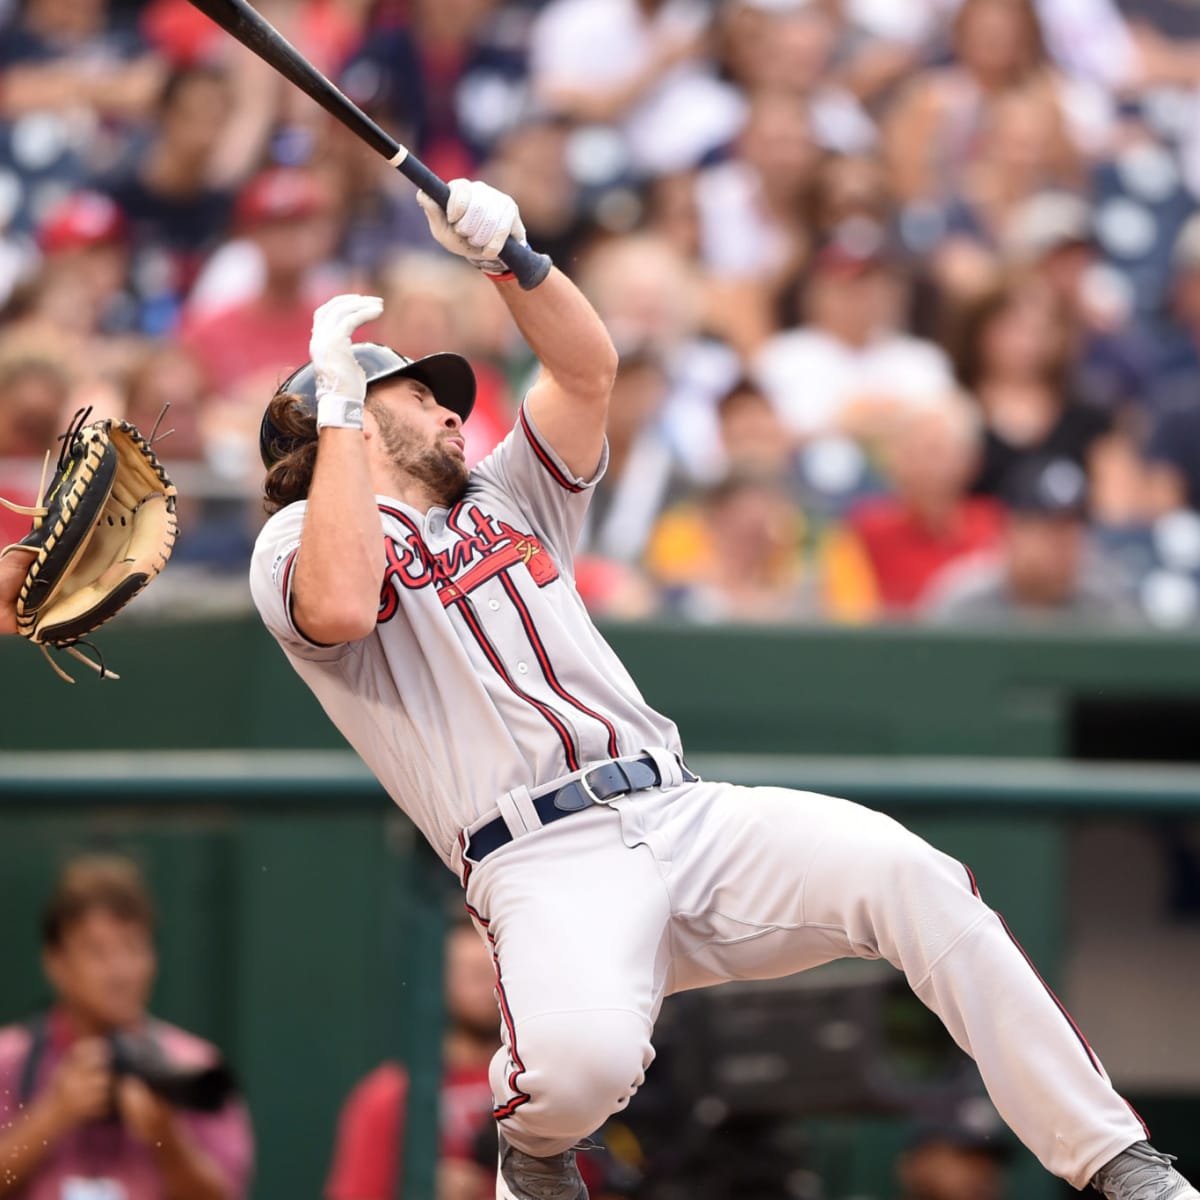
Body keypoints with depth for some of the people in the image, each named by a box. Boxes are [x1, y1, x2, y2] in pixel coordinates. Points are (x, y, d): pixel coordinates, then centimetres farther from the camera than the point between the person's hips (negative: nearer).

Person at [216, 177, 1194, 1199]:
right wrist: (340, 400, -6)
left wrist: (507, 255, 0)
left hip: (689, 816, 6)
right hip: (545, 867, -5)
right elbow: (340, 608, -15)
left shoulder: (506, 501, 31)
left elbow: (588, 368, 18)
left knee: (903, 873, -21)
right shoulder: (300, 543, 11)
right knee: (584, 1055, -36)